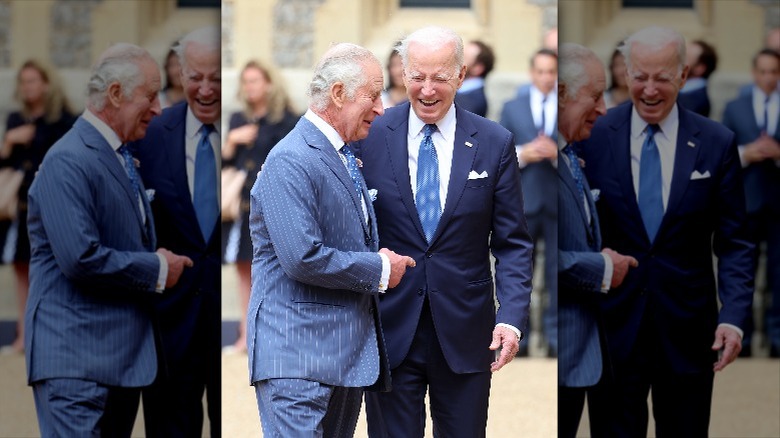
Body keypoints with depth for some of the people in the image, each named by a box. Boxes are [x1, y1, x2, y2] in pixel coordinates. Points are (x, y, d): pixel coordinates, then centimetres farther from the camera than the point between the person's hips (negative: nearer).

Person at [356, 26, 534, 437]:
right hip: (390, 328, -1)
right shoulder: (372, 135, -2)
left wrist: (512, 316, -10)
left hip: (464, 334, 1)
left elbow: (513, 243, 3)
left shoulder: (495, 144, 0)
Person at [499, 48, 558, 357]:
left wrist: (556, 153, -16)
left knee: (558, 273, 1)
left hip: (558, 203, -1)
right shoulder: (512, 108, 11)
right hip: (522, 202, 1)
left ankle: (554, 337, 6)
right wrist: (521, 155, -12)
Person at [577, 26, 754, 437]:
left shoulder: (717, 143, -1)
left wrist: (733, 316, -10)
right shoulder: (594, 136, -2)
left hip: (687, 329, 1)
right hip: (613, 324, 0)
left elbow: (733, 243, 1)